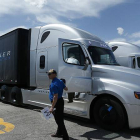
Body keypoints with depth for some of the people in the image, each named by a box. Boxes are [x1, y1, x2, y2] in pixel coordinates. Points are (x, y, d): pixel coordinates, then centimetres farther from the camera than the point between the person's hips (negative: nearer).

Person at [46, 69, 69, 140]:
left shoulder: (53, 84, -23)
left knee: (59, 120, -1)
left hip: (57, 103, -10)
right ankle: (59, 133, 38)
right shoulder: (60, 81, 5)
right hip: (61, 100, 10)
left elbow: (55, 97, -27)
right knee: (60, 119, 21)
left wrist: (52, 107, -24)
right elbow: (66, 89, 19)